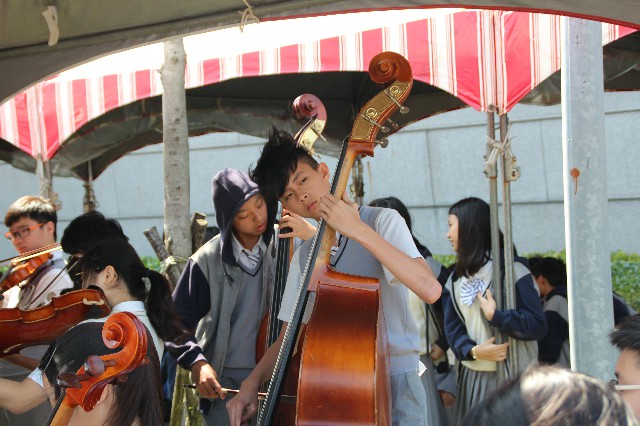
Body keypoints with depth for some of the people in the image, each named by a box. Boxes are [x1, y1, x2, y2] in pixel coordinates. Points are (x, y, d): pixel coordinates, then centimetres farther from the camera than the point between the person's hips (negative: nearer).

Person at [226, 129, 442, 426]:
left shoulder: (382, 221, -4)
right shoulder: (303, 257, 13)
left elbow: (430, 290, -21)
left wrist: (359, 231, -23)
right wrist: (253, 382, -5)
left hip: (391, 385, -5)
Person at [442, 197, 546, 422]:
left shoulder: (511, 269, -7)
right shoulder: (455, 280, 13)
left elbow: (538, 325, -13)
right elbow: (452, 328, 4)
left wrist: (495, 316, -21)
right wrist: (474, 351, -14)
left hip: (512, 379, -6)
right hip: (473, 378, 6)